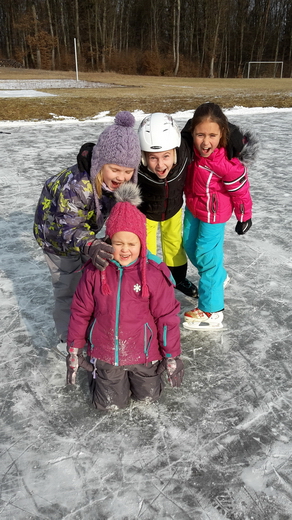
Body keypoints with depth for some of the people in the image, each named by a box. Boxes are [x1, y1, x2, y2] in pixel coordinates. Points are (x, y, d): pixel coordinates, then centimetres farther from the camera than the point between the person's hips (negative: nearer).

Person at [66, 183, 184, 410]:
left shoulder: (155, 273, -18)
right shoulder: (95, 270, -13)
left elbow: (167, 316, -11)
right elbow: (80, 312, -3)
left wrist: (172, 355, -7)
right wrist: (74, 351, 1)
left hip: (143, 351, 0)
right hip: (105, 351, 1)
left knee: (148, 396, 15)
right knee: (110, 404, 12)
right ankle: (98, 368, 39)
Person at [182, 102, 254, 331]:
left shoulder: (225, 163, -31)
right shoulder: (192, 149, -14)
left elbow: (240, 189, -17)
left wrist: (244, 216, -6)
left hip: (213, 213, -8)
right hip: (192, 207, 8)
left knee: (206, 255, -4)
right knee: (189, 246, 20)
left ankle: (211, 312, 8)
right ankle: (218, 277, 46)